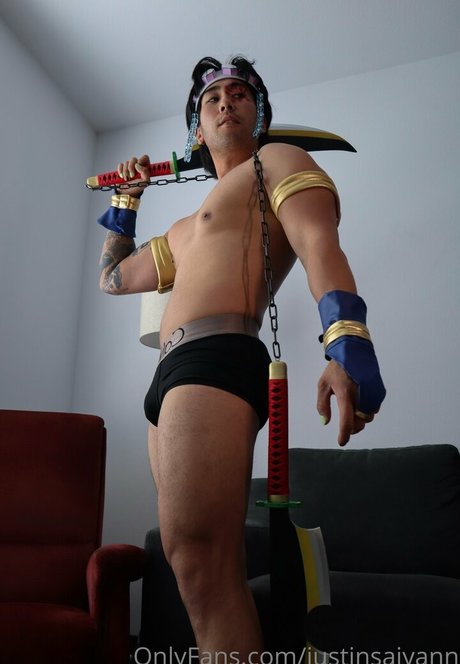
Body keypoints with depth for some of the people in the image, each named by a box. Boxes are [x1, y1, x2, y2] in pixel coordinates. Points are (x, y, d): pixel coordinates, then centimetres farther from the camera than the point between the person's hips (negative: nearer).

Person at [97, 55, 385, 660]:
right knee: (212, 572, 9)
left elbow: (319, 243, -10)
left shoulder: (277, 160, 11)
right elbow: (113, 278, 42)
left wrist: (348, 342, -27)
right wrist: (126, 200, 38)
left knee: (200, 566, -18)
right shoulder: (187, 229, 34)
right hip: (173, 378, 9)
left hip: (215, 362, -9)